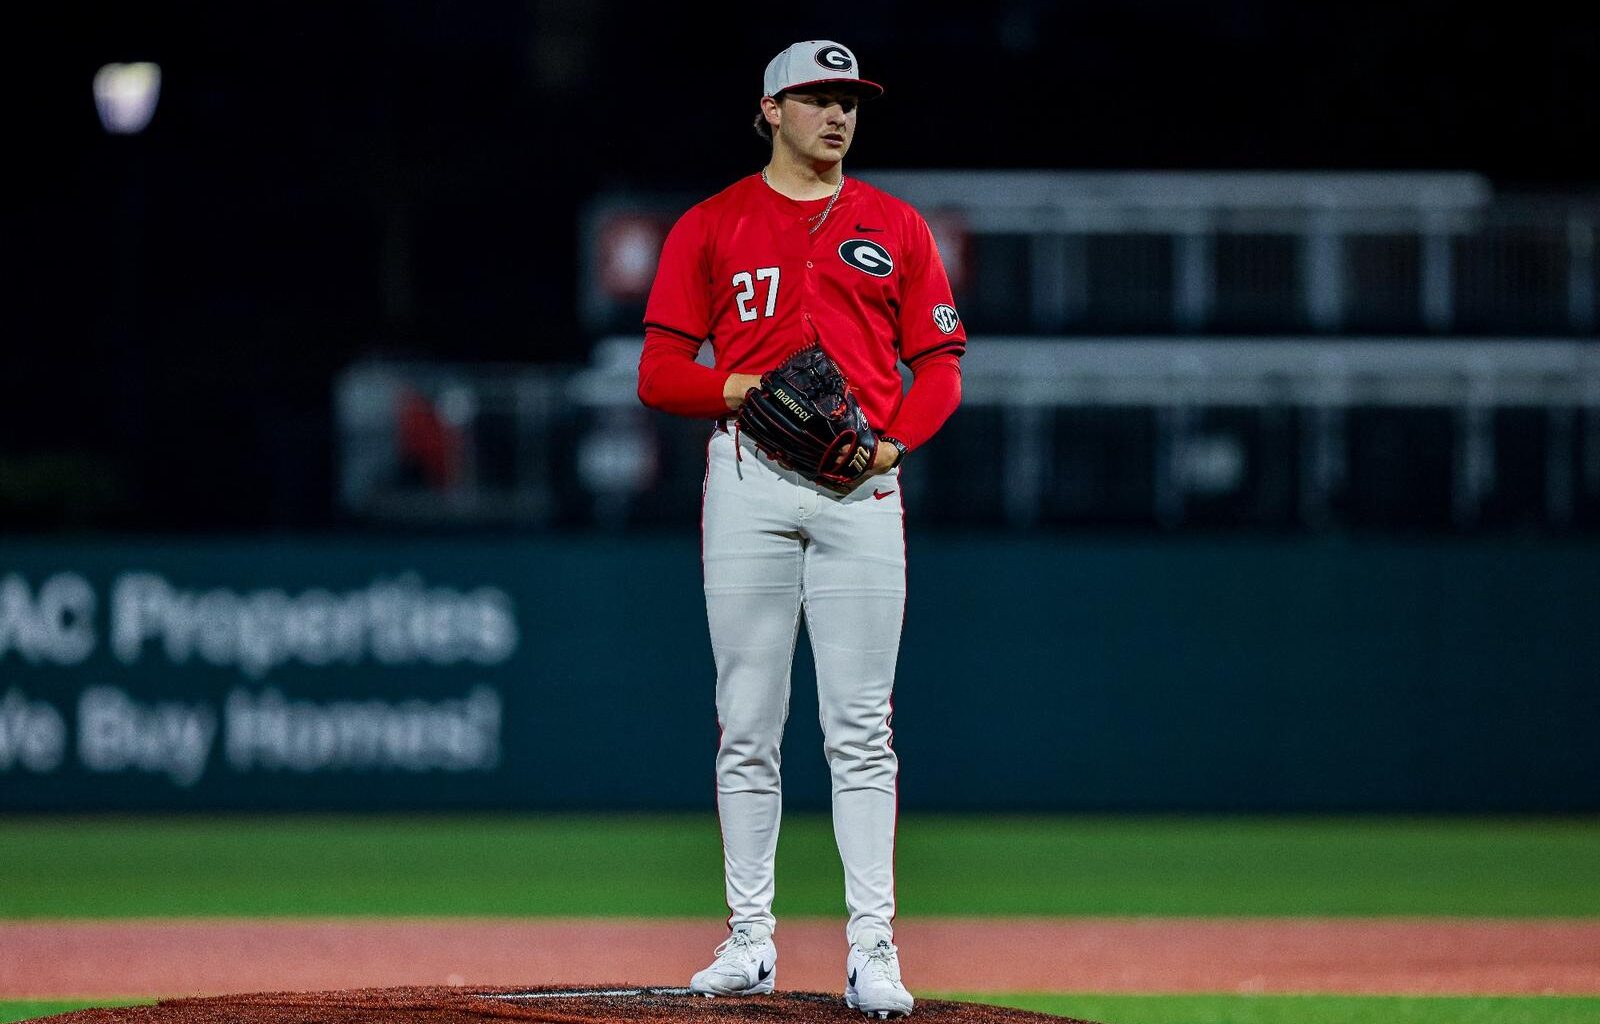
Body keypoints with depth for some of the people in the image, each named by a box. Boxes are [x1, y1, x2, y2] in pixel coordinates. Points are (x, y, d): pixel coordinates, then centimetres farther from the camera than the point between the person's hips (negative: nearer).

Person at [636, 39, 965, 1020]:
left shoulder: (895, 227, 12)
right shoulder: (709, 228, 9)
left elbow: (940, 367, 10)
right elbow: (660, 372, 5)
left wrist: (896, 438, -8)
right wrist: (740, 387, -13)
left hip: (863, 483, 0)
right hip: (749, 479, 0)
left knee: (861, 726, -4)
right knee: (748, 721, 1)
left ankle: (873, 945, -7)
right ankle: (750, 938, 7)